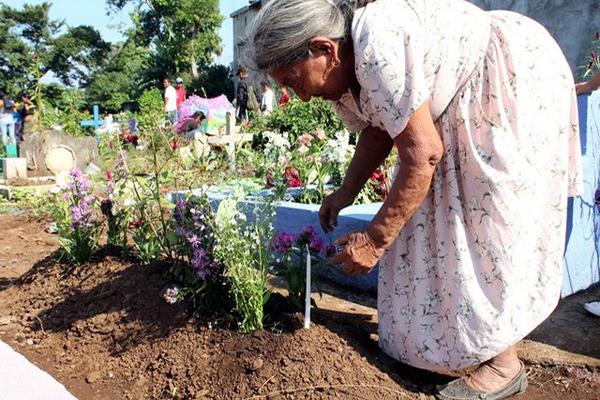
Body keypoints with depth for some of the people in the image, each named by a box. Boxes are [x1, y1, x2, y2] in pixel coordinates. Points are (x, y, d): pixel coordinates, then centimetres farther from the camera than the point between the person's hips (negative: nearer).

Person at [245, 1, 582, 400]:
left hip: (518, 85, -9)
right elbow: (379, 129, 9)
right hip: (463, 110, 9)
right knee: (432, 221, 6)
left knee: (488, 225, -10)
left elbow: (423, 153, -32)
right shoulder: (344, 68, -3)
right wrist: (346, 192, 4)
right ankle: (436, 339, 17)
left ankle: (503, 362, 3)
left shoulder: (377, 46, -33)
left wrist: (374, 239, -25)